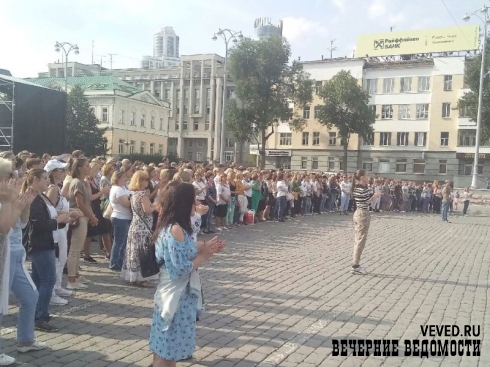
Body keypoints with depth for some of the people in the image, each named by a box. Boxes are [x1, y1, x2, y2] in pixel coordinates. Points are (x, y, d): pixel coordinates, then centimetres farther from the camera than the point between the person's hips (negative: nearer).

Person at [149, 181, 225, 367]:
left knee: (169, 351, 21)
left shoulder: (171, 227, 7)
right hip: (176, 297, -10)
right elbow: (180, 269, -25)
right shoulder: (175, 230, -23)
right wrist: (204, 255, -14)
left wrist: (204, 248, 1)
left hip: (180, 295, 10)